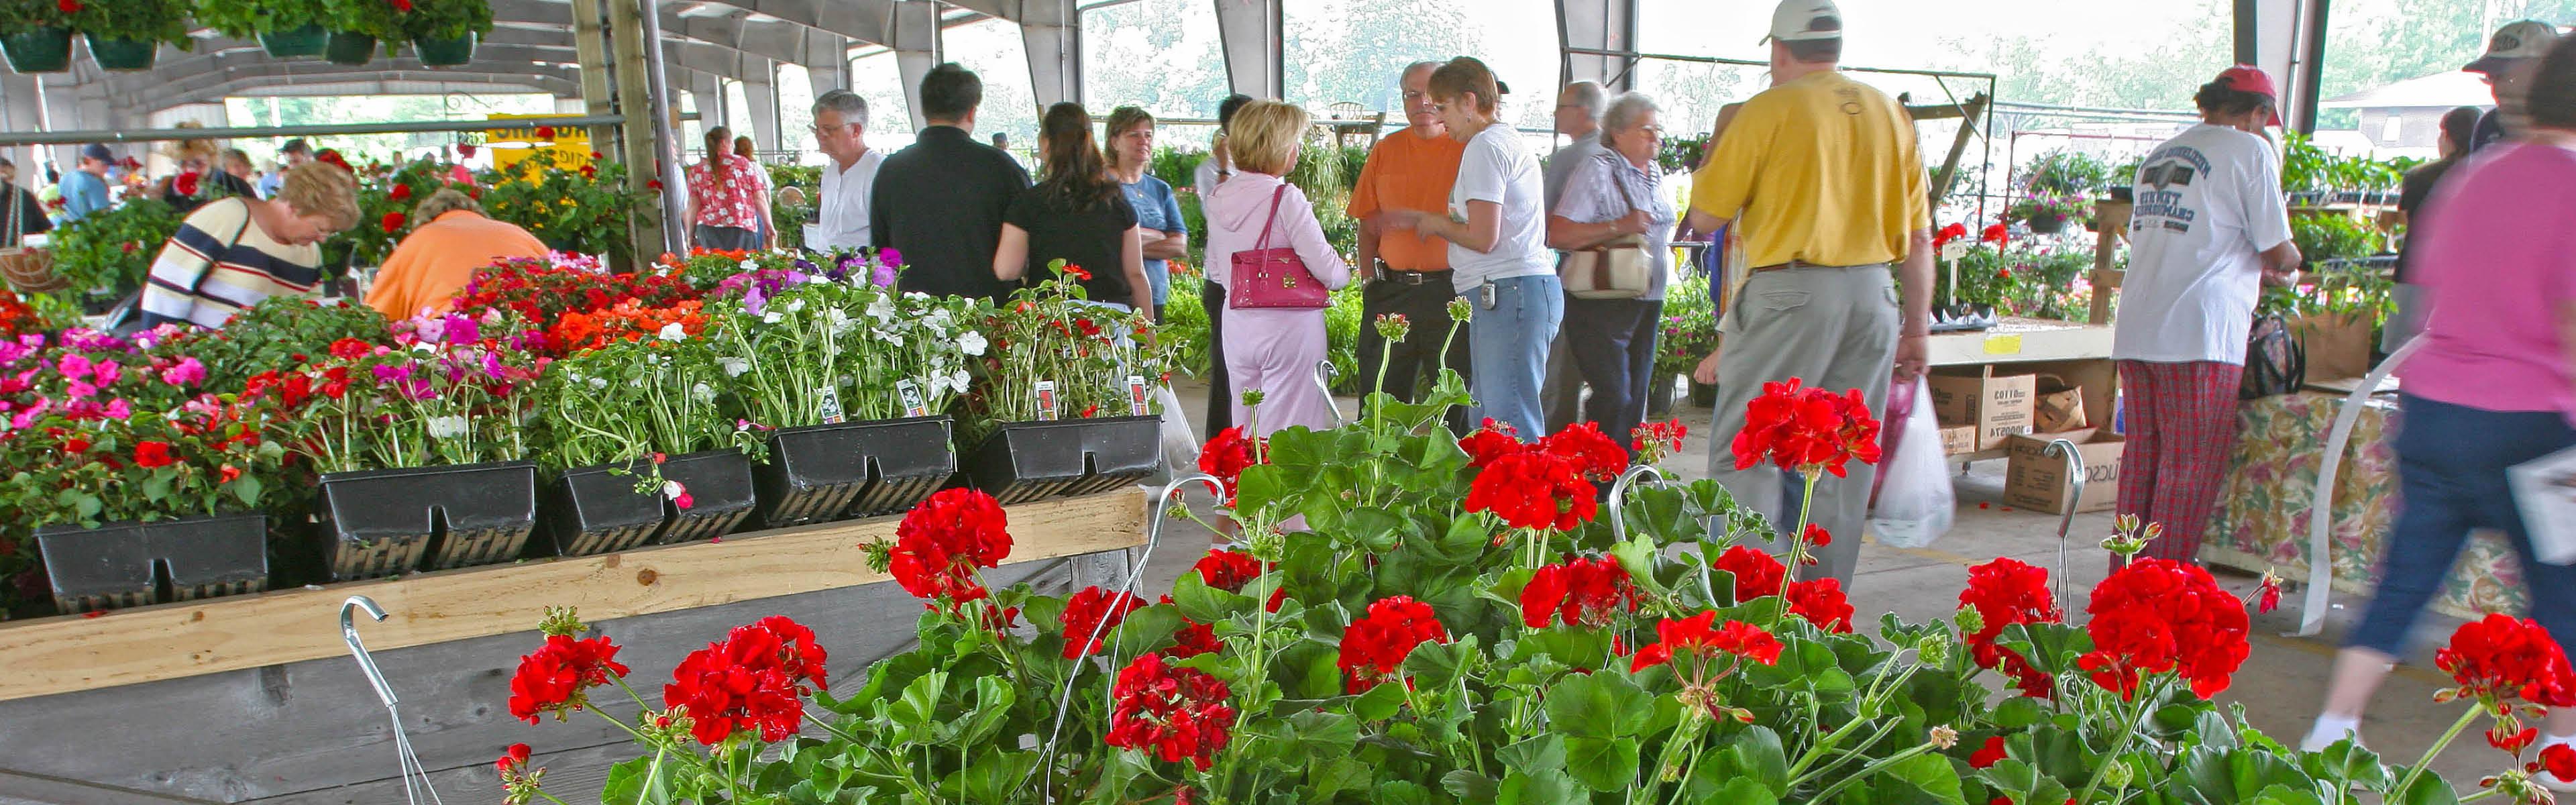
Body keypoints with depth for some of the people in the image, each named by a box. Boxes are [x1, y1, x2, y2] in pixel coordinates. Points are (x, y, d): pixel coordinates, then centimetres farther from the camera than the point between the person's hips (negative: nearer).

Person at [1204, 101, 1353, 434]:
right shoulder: (1286, 198, -14)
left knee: (1245, 433, 14)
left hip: (1237, 327, 6)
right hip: (1289, 323, -6)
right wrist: (1346, 272, 5)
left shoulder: (1218, 198, 6)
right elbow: (1327, 269, -15)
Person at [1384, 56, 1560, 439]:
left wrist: (1436, 223, 2)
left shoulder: (1485, 147, -9)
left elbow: (1482, 238, -16)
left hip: (1508, 293, -11)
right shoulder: (1508, 141, 23)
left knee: (1510, 425, -11)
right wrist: (1420, 219, 22)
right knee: (1485, 421, 10)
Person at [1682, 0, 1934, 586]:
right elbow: (1919, 234, 11)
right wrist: (1918, 324, 17)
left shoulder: (1769, 110, -4)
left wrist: (1711, 162, 17)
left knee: (1746, 452, -1)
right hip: (1872, 295, 5)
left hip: (1790, 294, -5)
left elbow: (1706, 217, -2)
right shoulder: (1889, 113, 11)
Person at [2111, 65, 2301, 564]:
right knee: (2191, 467, 1)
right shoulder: (2250, 151, -1)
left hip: (2134, 332, 7)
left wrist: (2252, 271, 34)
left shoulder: (2159, 155, 19)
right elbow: (2279, 251, -3)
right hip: (2198, 335, -6)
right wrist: (2286, 265, 21)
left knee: (2142, 456, 14)